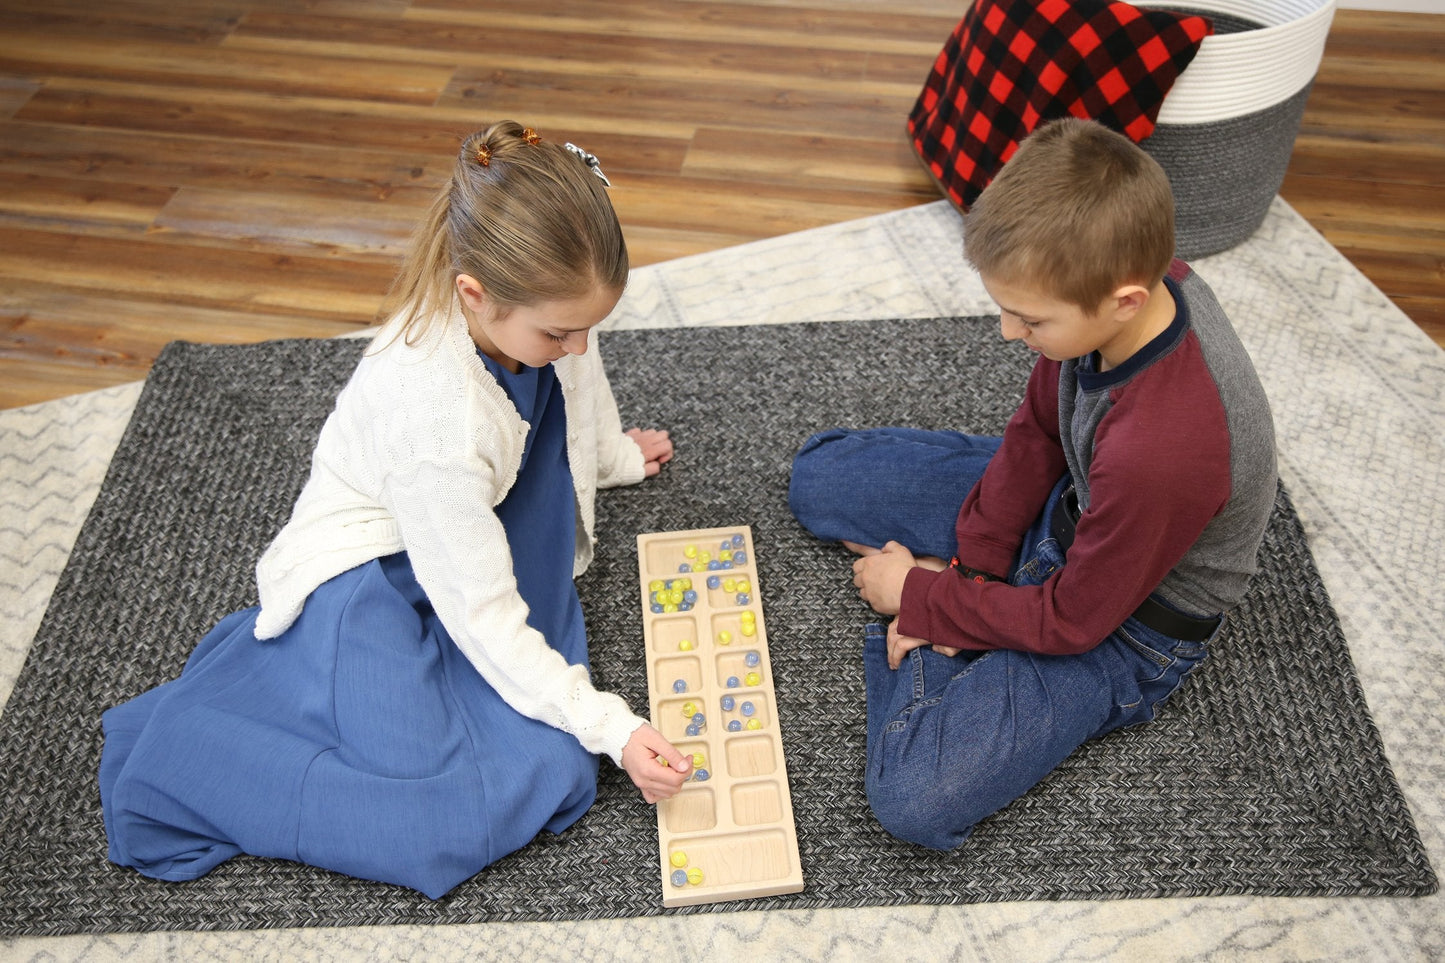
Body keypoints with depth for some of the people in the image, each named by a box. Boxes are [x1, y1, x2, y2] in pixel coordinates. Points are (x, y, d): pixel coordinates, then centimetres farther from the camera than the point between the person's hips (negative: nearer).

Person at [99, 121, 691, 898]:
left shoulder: (536, 300, -18)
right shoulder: (433, 413, -36)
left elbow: (581, 371, 10)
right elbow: (485, 618, -27)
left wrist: (614, 456, 27)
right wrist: (610, 727, -23)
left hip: (470, 522, 9)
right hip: (359, 571, -8)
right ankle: (183, 742, -3)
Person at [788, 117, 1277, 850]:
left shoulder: (1159, 451, -41)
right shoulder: (1137, 283, -20)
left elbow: (1070, 621, -24)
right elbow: (1036, 432, -2)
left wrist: (920, 599, -11)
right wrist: (962, 569, -6)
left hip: (1127, 623, -7)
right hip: (1068, 500, 7)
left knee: (913, 797, -23)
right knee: (818, 476, 7)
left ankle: (929, 637, 0)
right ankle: (961, 610, 3)